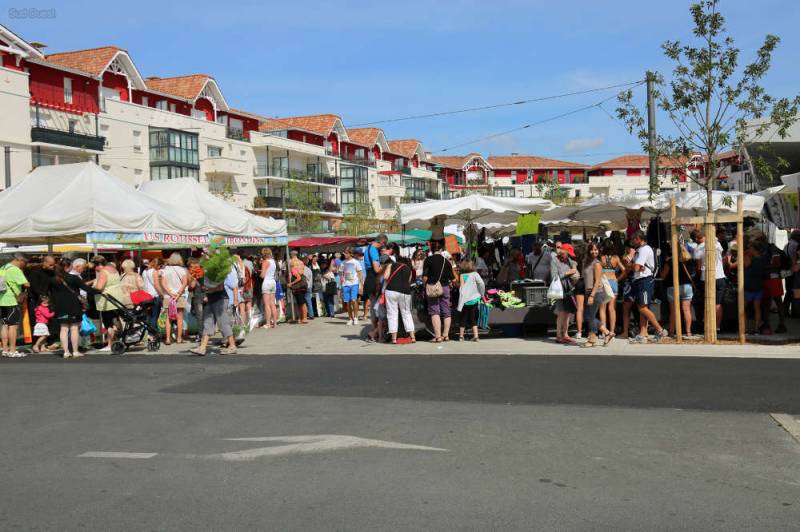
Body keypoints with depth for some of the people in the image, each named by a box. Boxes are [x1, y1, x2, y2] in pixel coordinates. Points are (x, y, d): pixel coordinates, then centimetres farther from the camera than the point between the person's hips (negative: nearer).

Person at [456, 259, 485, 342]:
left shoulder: (462, 275, -4)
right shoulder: (475, 274, -3)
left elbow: (461, 287, -15)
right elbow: (481, 283, -15)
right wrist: (481, 293, -3)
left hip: (464, 300, 0)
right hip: (474, 300, 0)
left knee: (463, 319, 11)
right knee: (473, 319, 8)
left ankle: (461, 336, 16)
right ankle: (475, 336, -1)